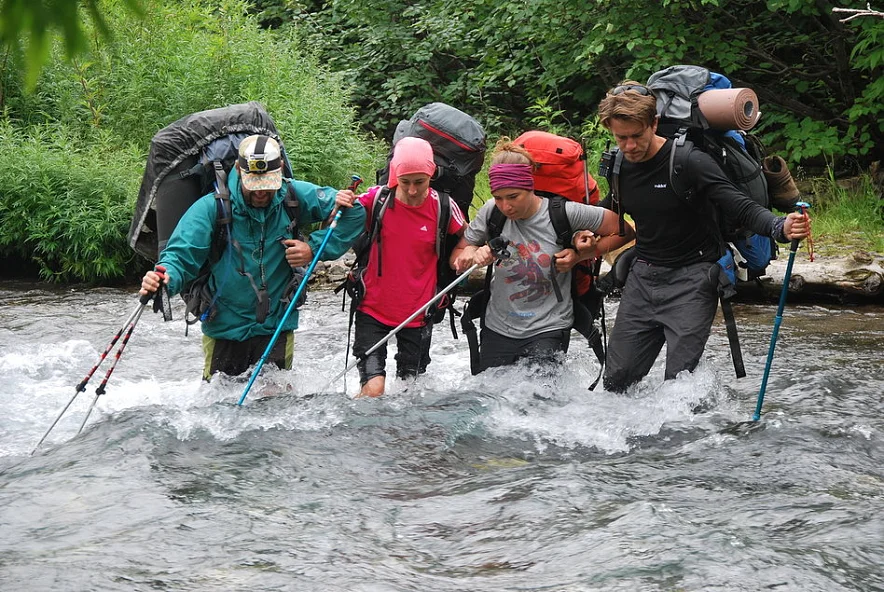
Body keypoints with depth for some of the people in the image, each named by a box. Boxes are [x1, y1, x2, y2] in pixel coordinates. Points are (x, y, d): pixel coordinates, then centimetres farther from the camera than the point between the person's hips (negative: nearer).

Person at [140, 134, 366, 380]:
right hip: (224, 330, -1)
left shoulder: (294, 197, -7)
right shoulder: (210, 207, -12)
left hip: (276, 328, 1)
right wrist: (165, 278, -39)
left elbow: (353, 213, -1)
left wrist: (314, 249, -12)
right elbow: (181, 254, -16)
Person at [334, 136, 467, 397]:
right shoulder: (377, 198, -9)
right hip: (373, 310, -1)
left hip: (418, 314, 1)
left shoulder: (443, 207, -8)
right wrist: (341, 206, -20)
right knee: (373, 390, -12)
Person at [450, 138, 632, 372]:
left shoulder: (564, 213, -14)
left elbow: (623, 232, -4)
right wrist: (474, 254, -18)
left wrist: (579, 256, -13)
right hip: (497, 329, 4)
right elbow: (456, 258, 4)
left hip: (548, 330, -4)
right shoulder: (491, 212, -5)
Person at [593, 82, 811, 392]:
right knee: (616, 380, 6)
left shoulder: (689, 162, -18)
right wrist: (587, 234, 0)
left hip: (691, 277, -5)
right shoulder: (618, 165, 1)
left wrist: (780, 228, -41)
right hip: (642, 275, 6)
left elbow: (742, 208, -22)